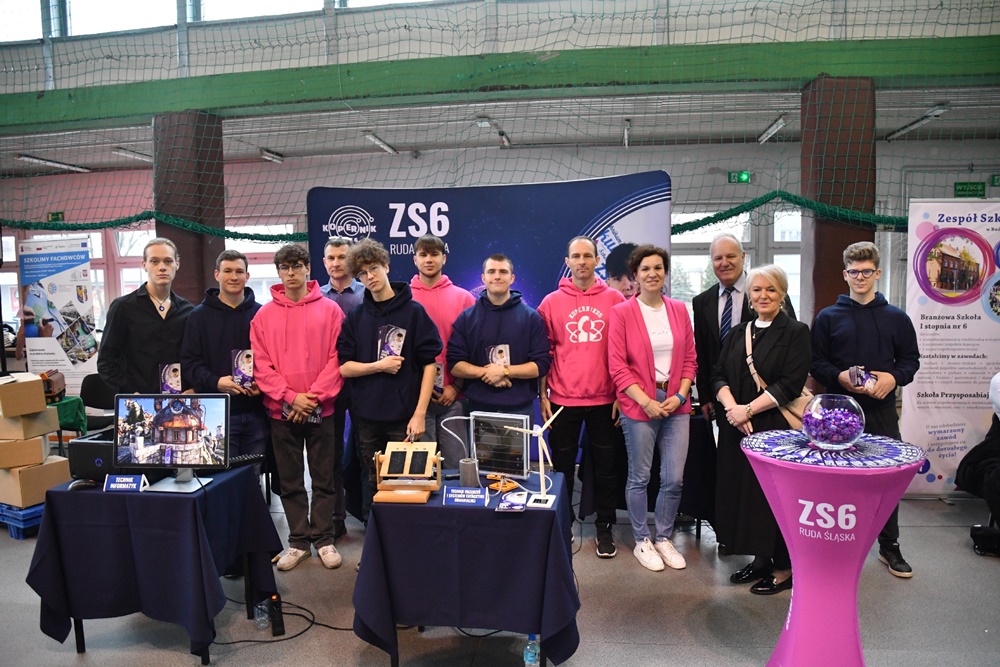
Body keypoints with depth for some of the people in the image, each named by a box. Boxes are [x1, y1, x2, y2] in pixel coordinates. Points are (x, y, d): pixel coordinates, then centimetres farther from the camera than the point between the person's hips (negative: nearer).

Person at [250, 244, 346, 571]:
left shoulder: (329, 310, -1)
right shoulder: (264, 315, 4)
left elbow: (337, 359, -5)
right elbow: (261, 365, -1)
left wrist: (313, 397, -13)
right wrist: (291, 397, -11)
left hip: (321, 409, -1)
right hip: (281, 411, 2)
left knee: (324, 479, 7)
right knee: (290, 481, 11)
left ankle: (323, 539, 21)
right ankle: (298, 541, 24)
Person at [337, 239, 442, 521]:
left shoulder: (413, 311, -3)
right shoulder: (355, 317, 7)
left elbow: (429, 364, -5)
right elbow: (344, 367, 5)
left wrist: (419, 414, -11)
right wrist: (378, 365, -11)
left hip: (404, 417, -3)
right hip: (367, 417, 3)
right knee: (374, 485, 12)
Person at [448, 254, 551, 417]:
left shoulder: (531, 317, 2)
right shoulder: (466, 317, 5)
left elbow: (542, 364, -3)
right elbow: (454, 364, 1)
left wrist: (505, 371, -14)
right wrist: (484, 372, -14)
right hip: (478, 408, 1)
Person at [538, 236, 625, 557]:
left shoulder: (615, 299, 1)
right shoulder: (551, 302, 2)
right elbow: (544, 351, 4)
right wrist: (543, 395, 0)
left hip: (604, 400, 0)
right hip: (563, 399, 0)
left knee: (605, 466, 10)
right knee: (562, 467, 10)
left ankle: (605, 528, 26)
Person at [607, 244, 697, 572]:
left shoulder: (679, 310, 8)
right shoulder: (622, 312, -4)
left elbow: (690, 359, 11)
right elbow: (617, 365, -7)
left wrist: (680, 395, -3)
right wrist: (647, 401, -12)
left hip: (676, 403, 4)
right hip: (639, 405, -3)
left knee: (674, 479, 6)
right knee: (639, 478, 7)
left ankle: (663, 538, 26)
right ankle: (642, 541, 25)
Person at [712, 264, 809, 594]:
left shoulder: (796, 332, -3)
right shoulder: (737, 333, 13)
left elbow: (790, 384, -13)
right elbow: (719, 375, 7)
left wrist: (749, 409, -17)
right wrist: (731, 406, -11)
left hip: (776, 426, -5)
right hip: (737, 428, 5)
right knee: (743, 489, 9)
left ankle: (784, 567, 18)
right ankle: (760, 559, 25)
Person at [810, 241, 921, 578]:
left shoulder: (896, 318, 8)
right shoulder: (828, 317, 3)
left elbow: (910, 359, 8)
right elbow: (816, 361, 0)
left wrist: (893, 378, -12)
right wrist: (840, 377, -17)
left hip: (882, 410, 1)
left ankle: (889, 546, 24)